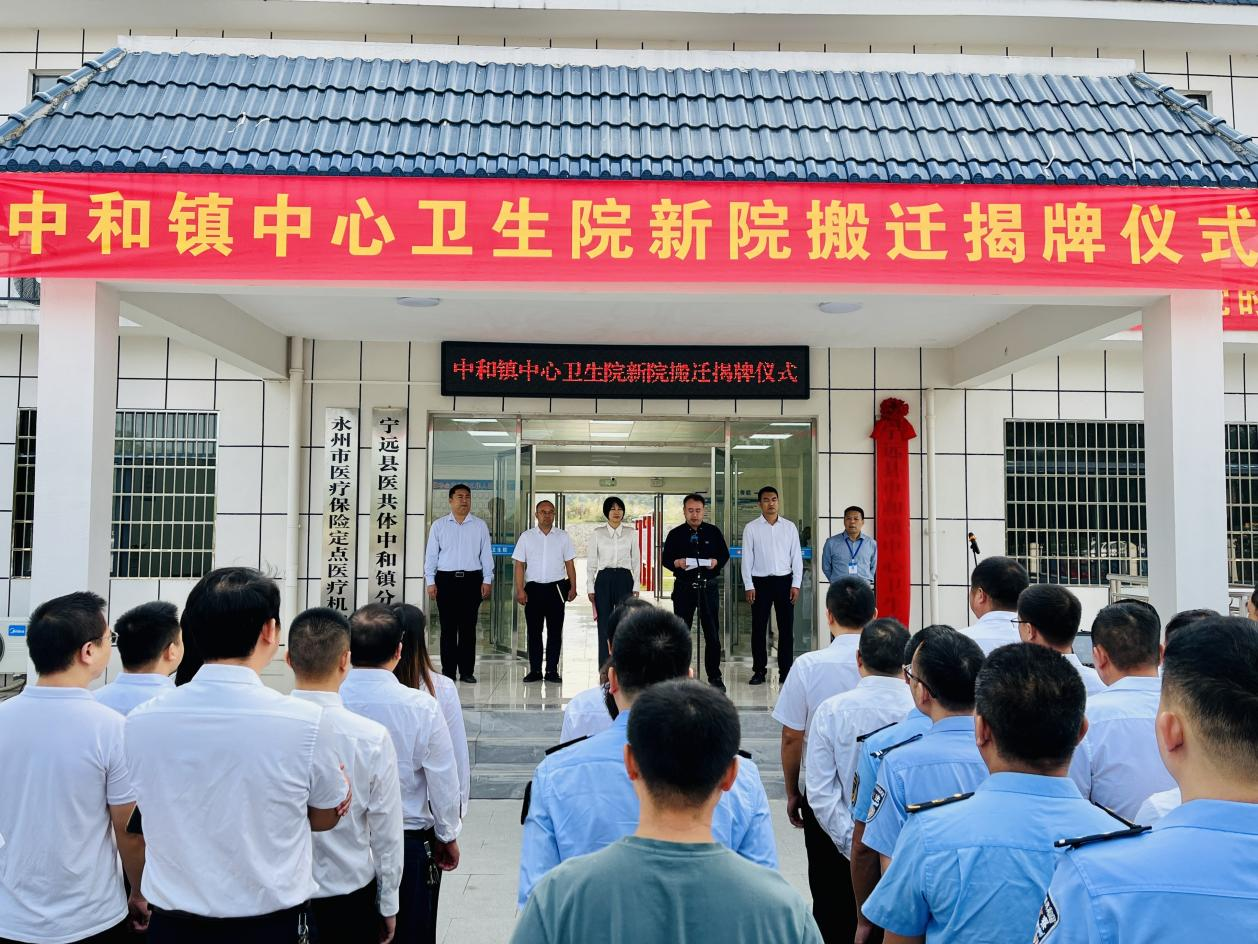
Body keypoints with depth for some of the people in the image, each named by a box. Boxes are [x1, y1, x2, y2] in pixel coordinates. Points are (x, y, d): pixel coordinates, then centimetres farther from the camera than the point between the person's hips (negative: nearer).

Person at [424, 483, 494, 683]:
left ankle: (467, 672, 8)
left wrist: (487, 580, 0)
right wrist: (430, 582, 0)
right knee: (448, 627, 2)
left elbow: (486, 554, 7)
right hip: (446, 579, 0)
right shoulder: (439, 525, 7)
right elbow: (431, 554, 7)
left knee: (468, 627, 2)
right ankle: (448, 671, 8)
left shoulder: (480, 526, 8)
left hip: (472, 579, 0)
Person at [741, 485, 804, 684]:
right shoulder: (751, 528, 1)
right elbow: (747, 558, 1)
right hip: (760, 582, -1)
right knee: (759, 628, 3)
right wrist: (749, 586, -5)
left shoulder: (789, 527, 5)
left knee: (786, 627, 3)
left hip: (784, 580, 1)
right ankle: (759, 670, 12)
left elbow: (796, 556, 5)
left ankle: (786, 670, 11)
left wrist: (796, 584, -2)